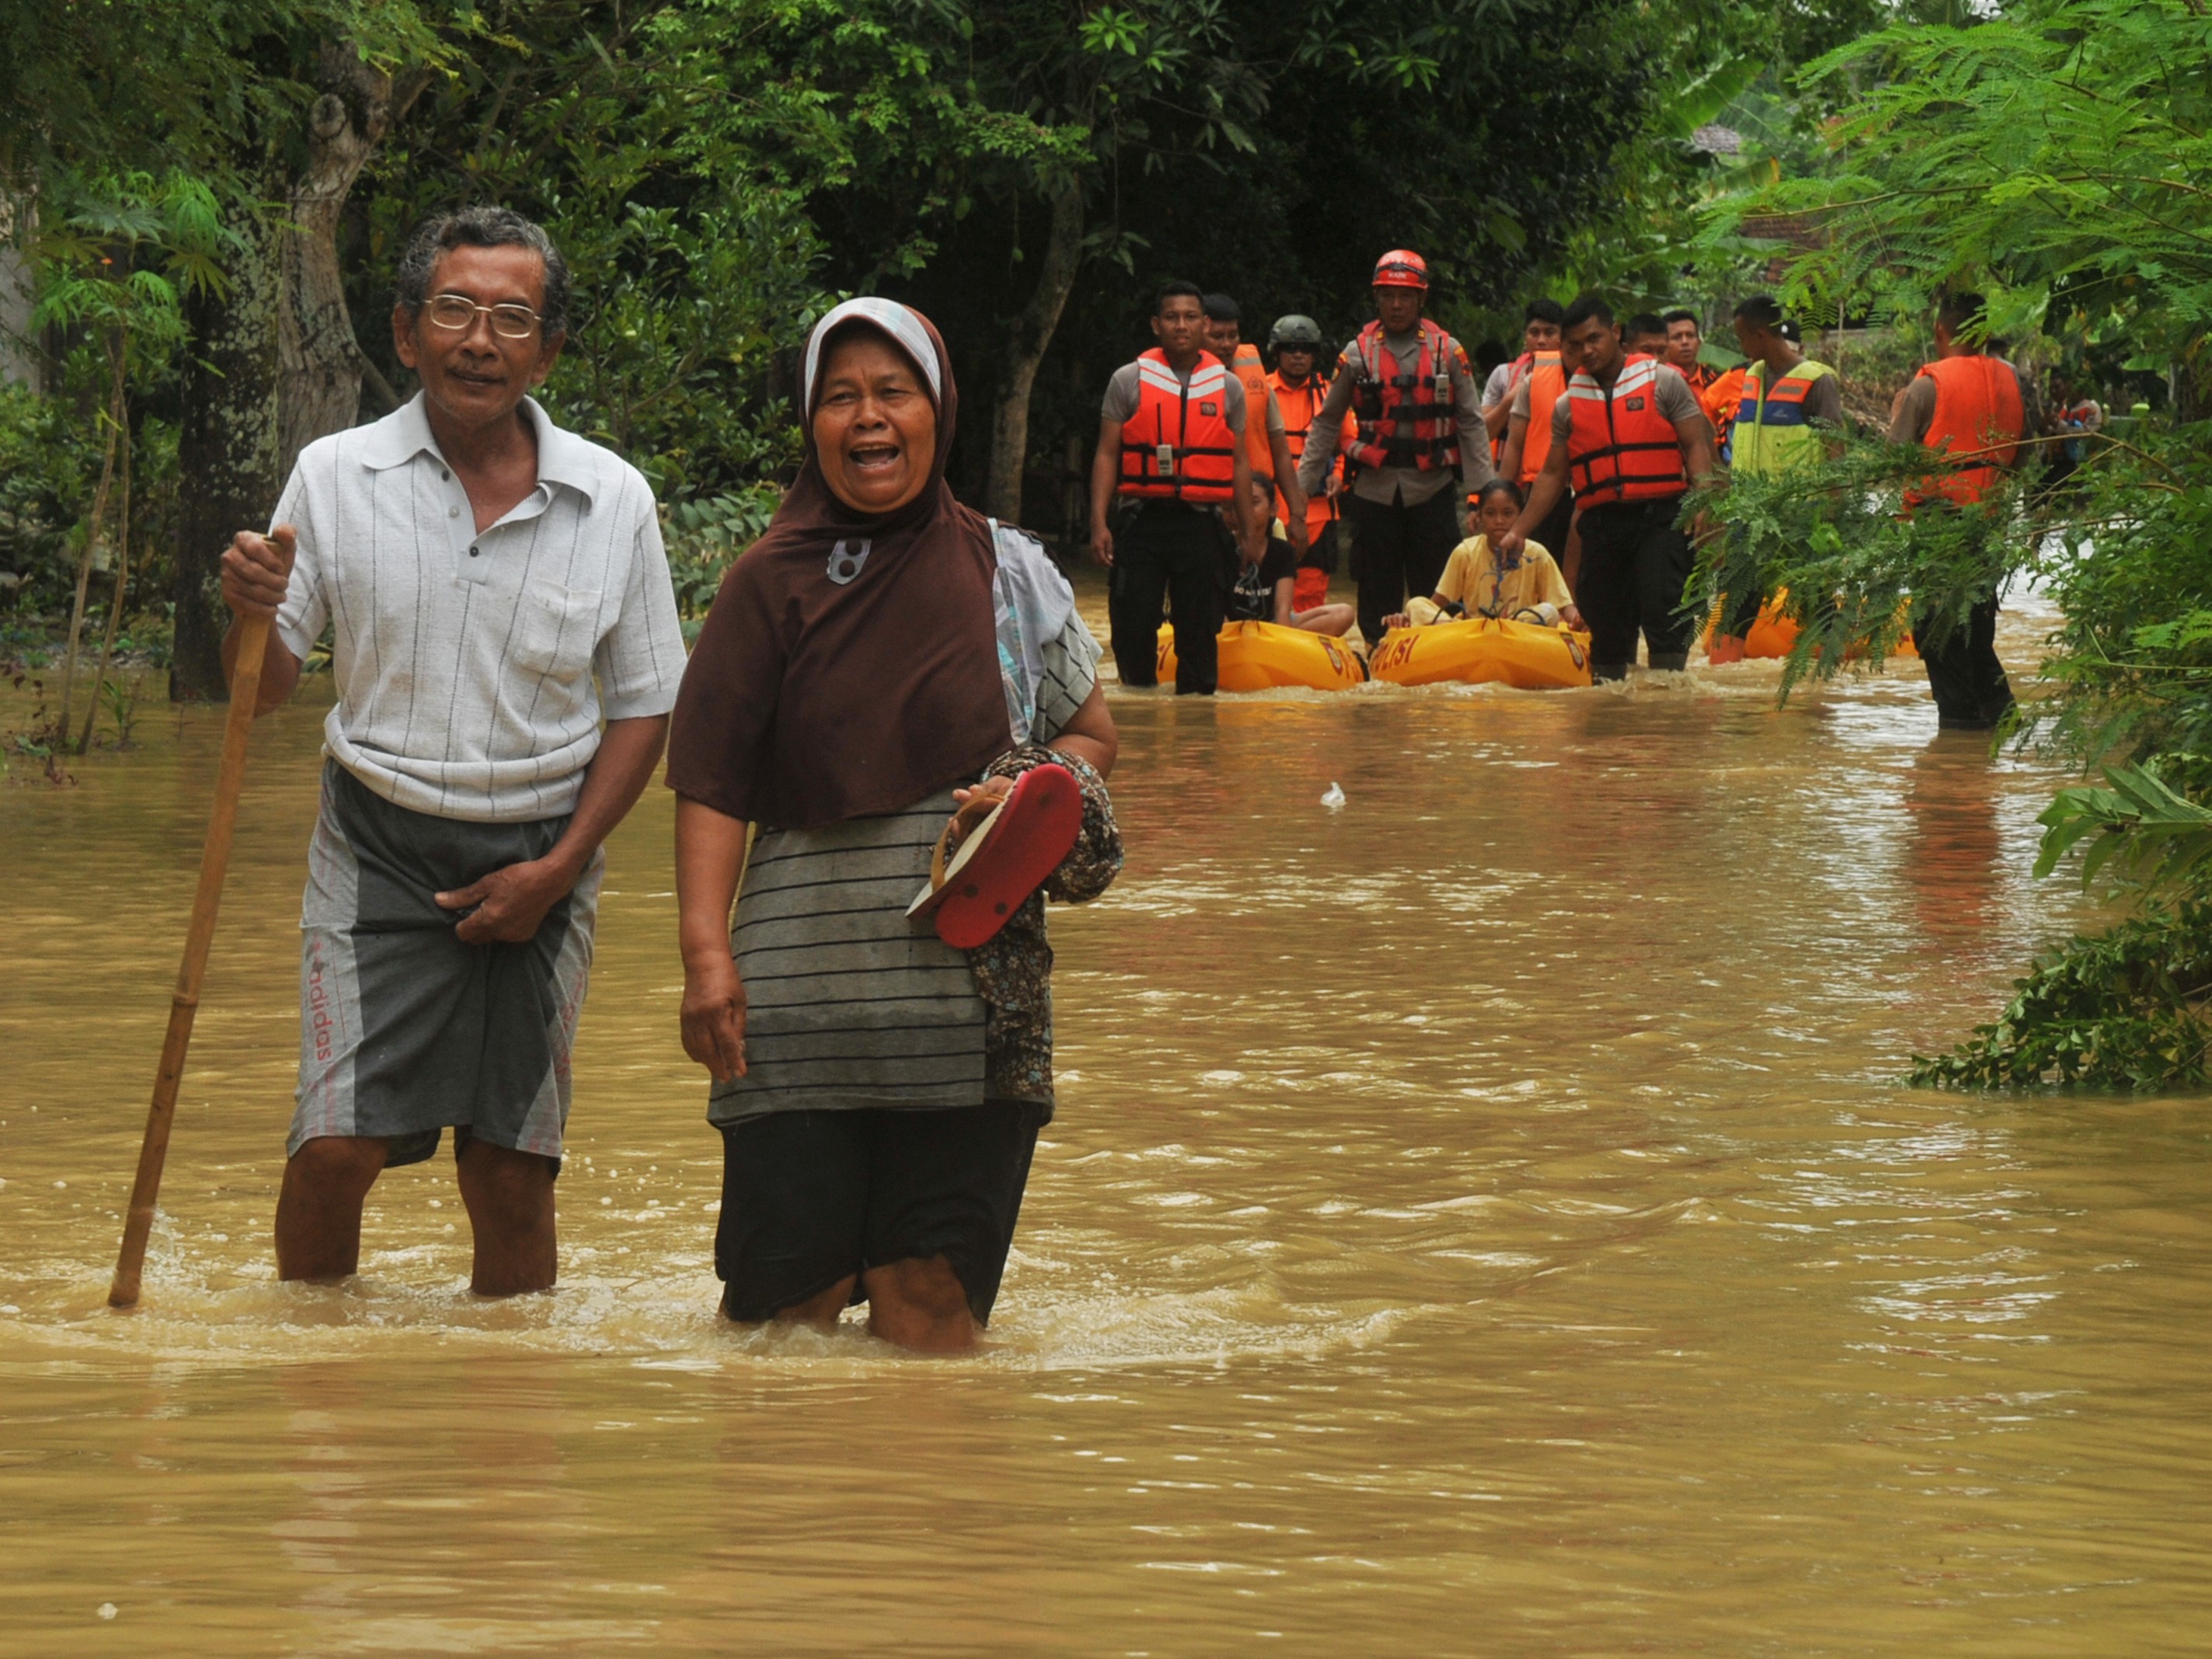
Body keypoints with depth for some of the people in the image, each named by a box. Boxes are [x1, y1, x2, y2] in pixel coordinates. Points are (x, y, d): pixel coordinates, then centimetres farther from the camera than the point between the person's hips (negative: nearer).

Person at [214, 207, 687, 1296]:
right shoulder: (336, 477, -1)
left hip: (537, 862, 1)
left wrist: (558, 869, -3)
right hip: (378, 848, -1)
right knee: (337, 1146, -12)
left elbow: (643, 707, 7)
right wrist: (251, 613, -20)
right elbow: (266, 693, 3)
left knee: (512, 1173, 2)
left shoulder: (611, 500, 0)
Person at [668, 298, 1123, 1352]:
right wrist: (705, 949, -9)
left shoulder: (1007, 573, 9)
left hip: (971, 980, 1)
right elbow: (711, 781, 2)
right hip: (802, 981, -1)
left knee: (931, 1293, -1)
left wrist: (1034, 794, -4)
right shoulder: (771, 583, 5)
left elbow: (1092, 737, 19)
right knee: (788, 1288, -6)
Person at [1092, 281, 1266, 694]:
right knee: (1132, 624, -4)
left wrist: (1248, 532, 12)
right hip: (1141, 519, -1)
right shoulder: (1129, 381, 5)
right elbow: (1107, 455, 3)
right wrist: (1099, 524, -6)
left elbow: (1239, 463, 15)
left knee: (1198, 627, 2)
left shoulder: (1227, 387, 10)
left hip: (1200, 522, 1)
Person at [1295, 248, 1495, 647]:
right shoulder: (1357, 354, 5)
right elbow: (1326, 425, 10)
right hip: (1375, 490, 1)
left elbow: (1471, 423, 5)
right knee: (1378, 597, 4)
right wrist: (1299, 488, 6)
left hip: (1432, 489, -1)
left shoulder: (1447, 352, 4)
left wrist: (1484, 490, -2)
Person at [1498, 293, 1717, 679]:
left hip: (1660, 517, -4)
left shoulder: (1662, 382, 4)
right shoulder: (1568, 405, 15)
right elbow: (1553, 474, 19)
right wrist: (1518, 531, 12)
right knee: (1604, 619, 6)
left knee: (1663, 612, -15)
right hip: (1600, 523, 4)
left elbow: (1695, 446, 1)